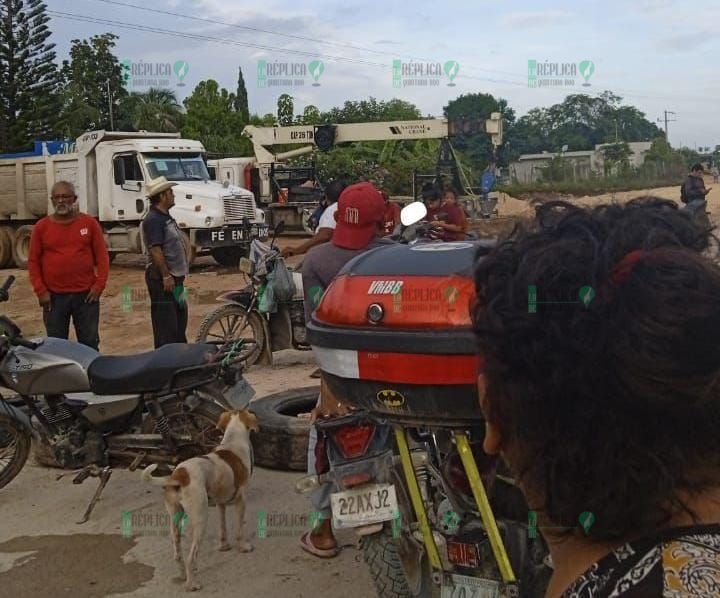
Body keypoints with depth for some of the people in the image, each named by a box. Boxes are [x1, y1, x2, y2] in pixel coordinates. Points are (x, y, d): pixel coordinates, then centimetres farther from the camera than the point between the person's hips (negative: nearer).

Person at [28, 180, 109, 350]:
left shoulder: (89, 223, 3)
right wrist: (40, 291, -5)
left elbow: (102, 255, 3)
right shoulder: (41, 227, 3)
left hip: (86, 294, 0)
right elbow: (33, 261, 4)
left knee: (89, 343, 7)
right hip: (54, 297, 0)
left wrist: (99, 285, -6)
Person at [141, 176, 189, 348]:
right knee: (165, 322, -7)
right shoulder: (153, 219, -16)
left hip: (174, 277, 11)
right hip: (163, 279, -11)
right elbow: (155, 250, -23)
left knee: (180, 317, 18)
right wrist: (166, 276, -24)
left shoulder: (166, 217, 16)